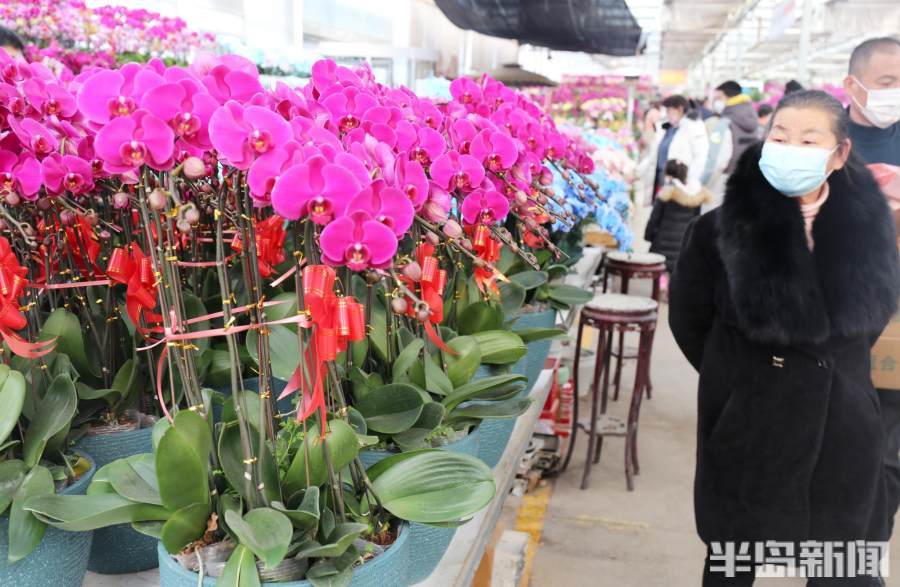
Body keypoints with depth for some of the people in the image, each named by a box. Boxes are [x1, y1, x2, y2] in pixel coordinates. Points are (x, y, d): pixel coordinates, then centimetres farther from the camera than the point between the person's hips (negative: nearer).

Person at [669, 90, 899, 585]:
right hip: (749, 424, -2)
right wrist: (739, 377, 5)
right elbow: (688, 319, -1)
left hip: (841, 424, 3)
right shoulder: (723, 228, -14)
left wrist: (832, 370, 7)